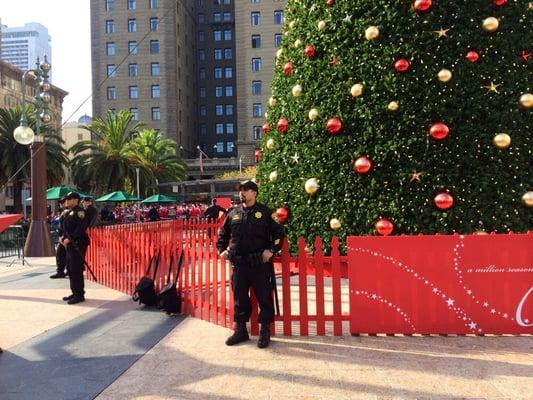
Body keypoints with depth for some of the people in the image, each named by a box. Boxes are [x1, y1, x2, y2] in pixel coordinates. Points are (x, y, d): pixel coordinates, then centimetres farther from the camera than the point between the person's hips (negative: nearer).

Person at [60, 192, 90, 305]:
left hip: (77, 245, -10)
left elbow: (81, 228, -22)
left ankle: (79, 295, -4)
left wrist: (69, 238, -21)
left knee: (76, 270, -10)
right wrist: (63, 238, 6)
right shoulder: (68, 213, 19)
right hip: (70, 245, 10)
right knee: (70, 269, 15)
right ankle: (75, 292, 25)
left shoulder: (79, 212, -11)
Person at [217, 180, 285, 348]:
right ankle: (240, 330, 25)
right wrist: (222, 250, 11)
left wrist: (271, 250, -9)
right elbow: (223, 234, 23)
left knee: (264, 298, 2)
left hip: (261, 264, -4)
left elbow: (278, 232, 0)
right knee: (239, 298, 11)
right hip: (238, 264, 4)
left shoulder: (264, 212, -1)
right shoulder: (233, 214, 10)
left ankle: (265, 331, 16)